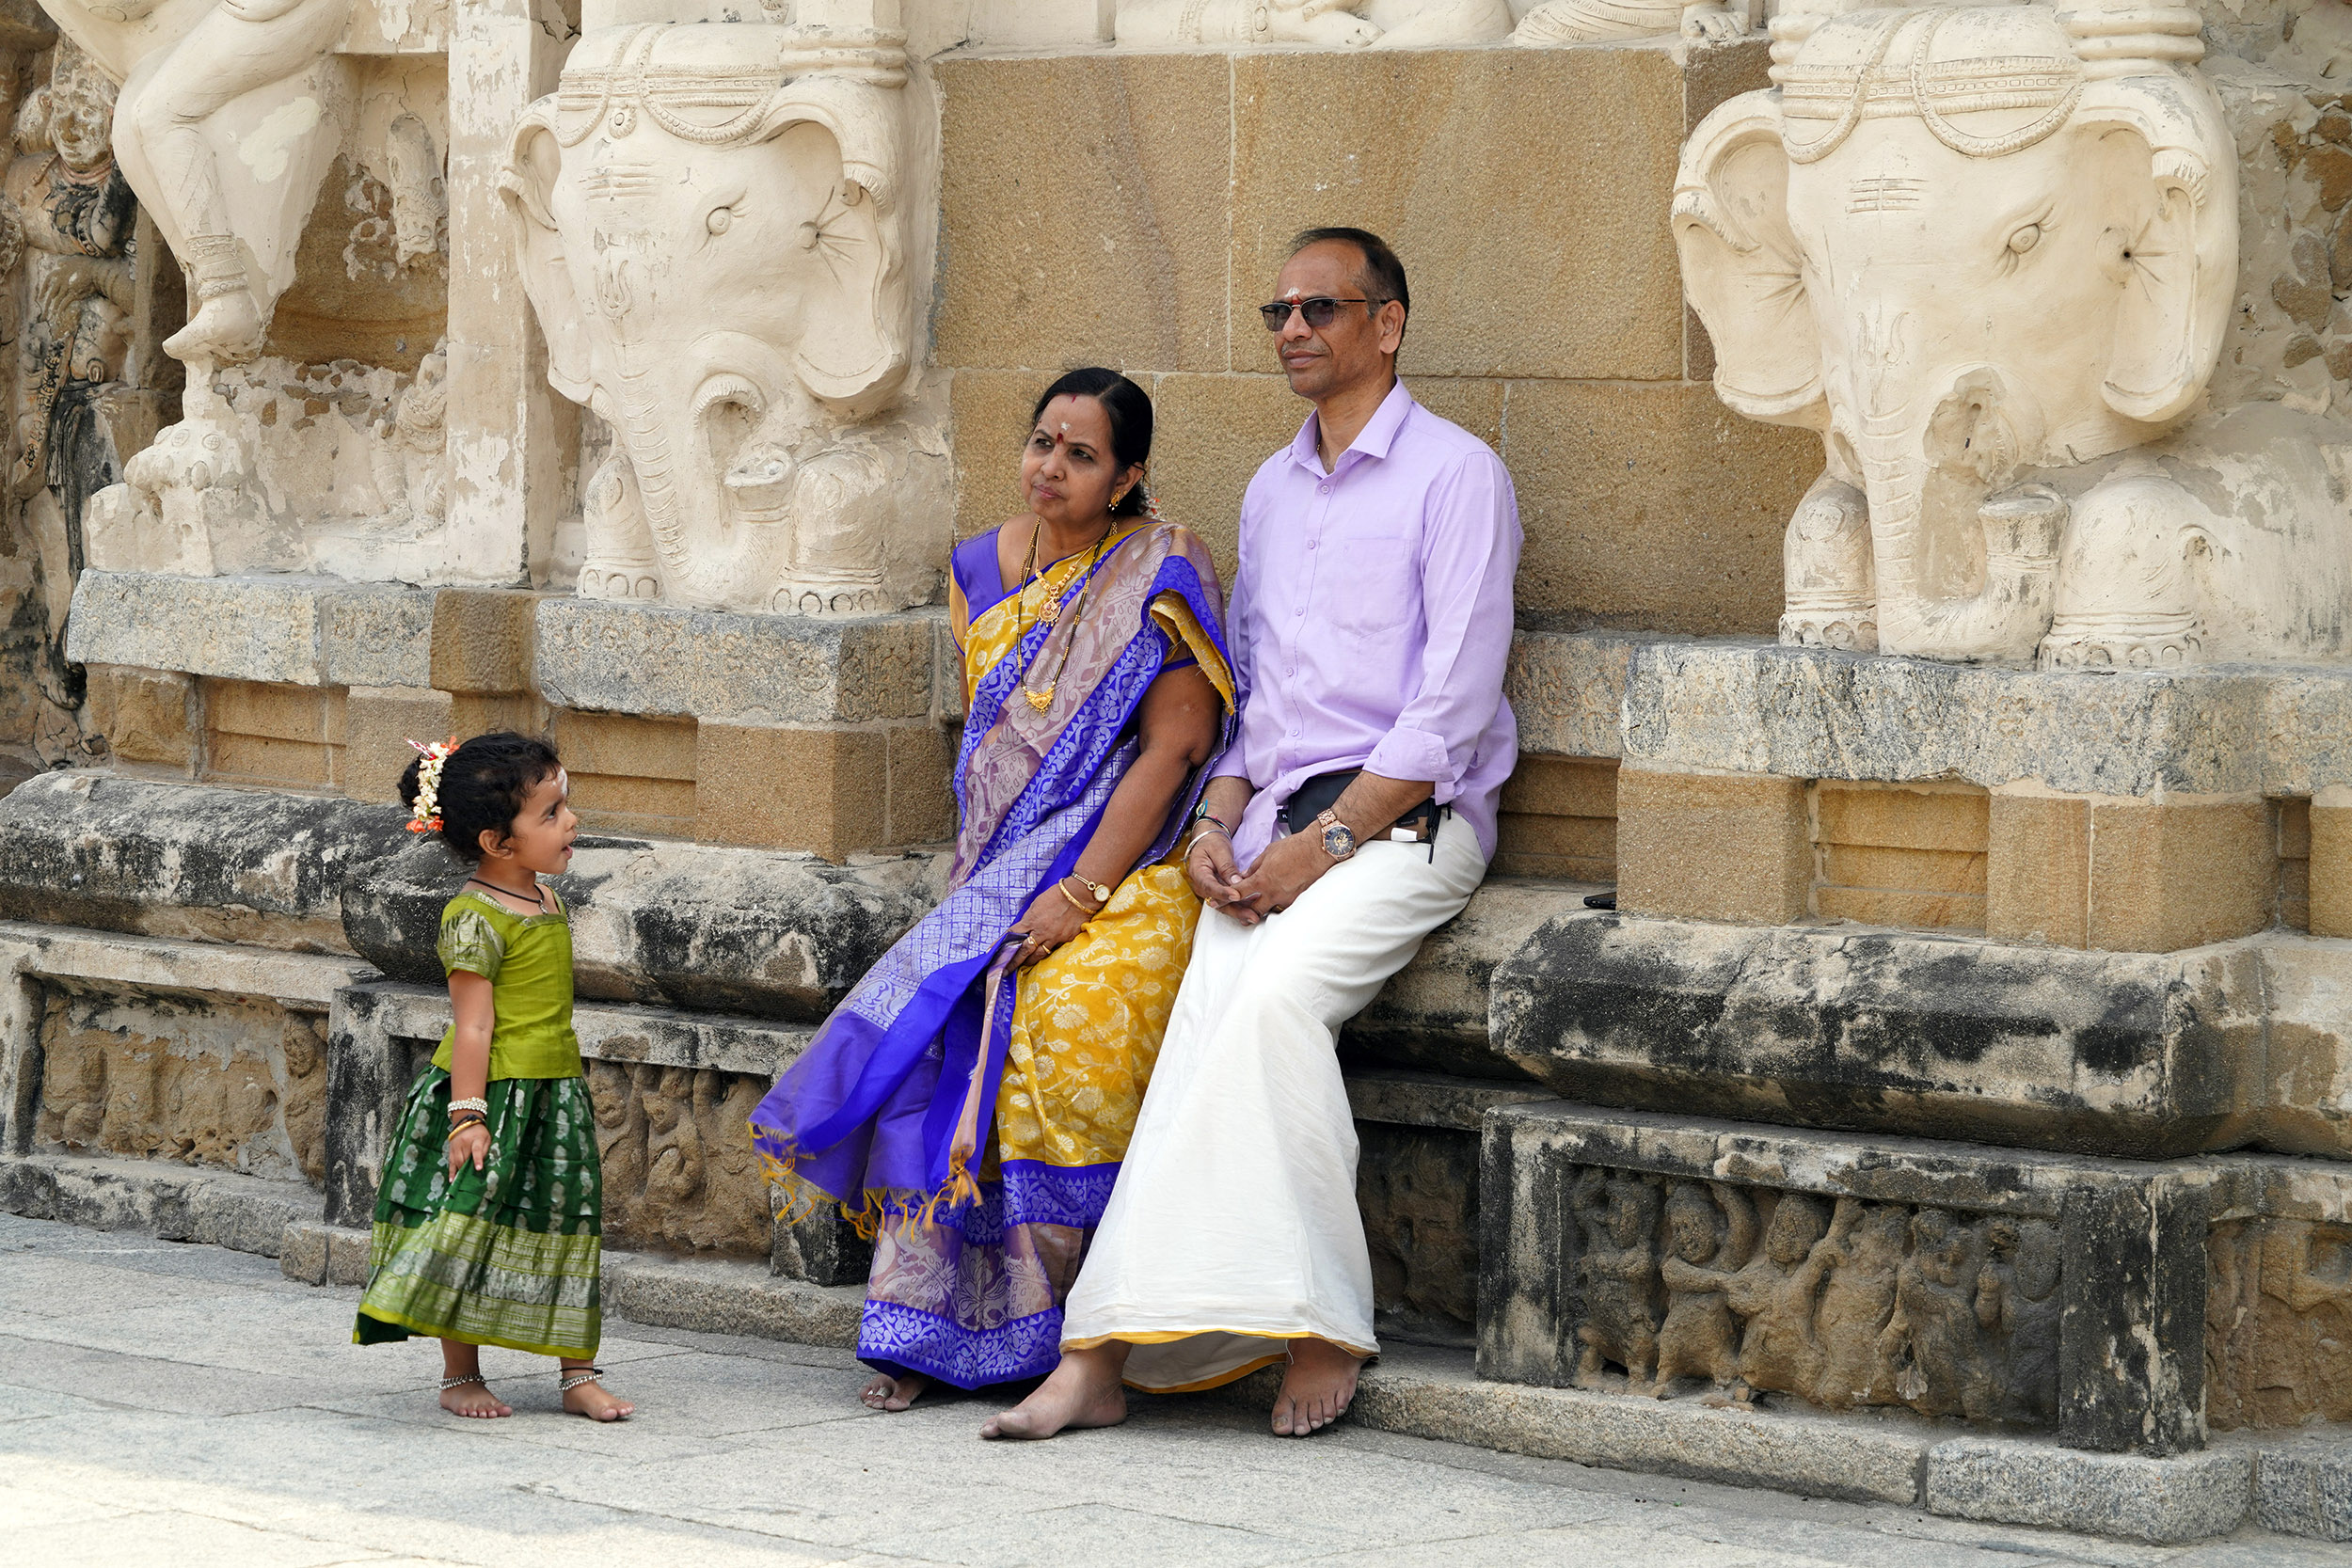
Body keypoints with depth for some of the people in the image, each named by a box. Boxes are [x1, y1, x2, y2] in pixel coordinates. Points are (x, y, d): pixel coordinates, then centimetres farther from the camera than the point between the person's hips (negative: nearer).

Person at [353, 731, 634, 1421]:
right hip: (491, 1094, -8)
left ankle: (577, 1372, 14)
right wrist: (468, 1114, -21)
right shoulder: (475, 918, -17)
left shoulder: (545, 900, 9)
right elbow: (472, 1023, -19)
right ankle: (460, 1375, 11)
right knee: (470, 1228, -1)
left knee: (565, 1230, 8)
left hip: (552, 1097, 8)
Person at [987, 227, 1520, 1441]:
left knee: (1275, 994, -31)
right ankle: (1101, 1358, -26)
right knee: (1205, 1023, -17)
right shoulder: (1271, 492, 21)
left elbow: (1452, 706, -10)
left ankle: (1318, 1326, -22)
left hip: (1406, 822, -6)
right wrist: (1221, 822, 4)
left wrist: (1329, 837, -15)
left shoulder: (1454, 476, -2)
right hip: (1281, 824, 6)